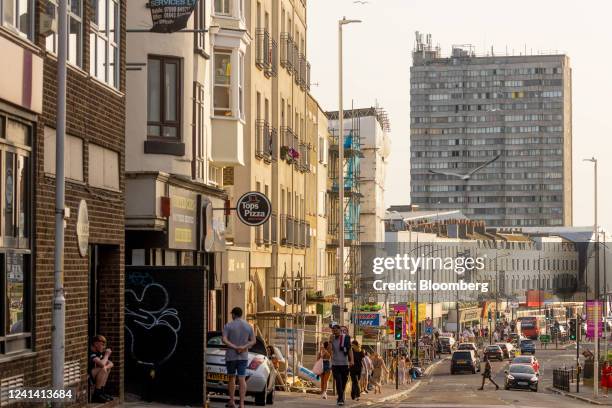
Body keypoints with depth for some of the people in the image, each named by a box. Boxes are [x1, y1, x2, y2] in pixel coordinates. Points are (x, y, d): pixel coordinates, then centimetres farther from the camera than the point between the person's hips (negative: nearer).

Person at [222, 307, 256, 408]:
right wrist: (244, 347, -11)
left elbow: (224, 340, -15)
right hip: (243, 356, 2)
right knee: (242, 379, -2)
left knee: (232, 378, 14)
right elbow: (253, 341, 2)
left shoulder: (228, 325, -4)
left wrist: (234, 347, -16)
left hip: (231, 355, -2)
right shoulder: (248, 326, 6)